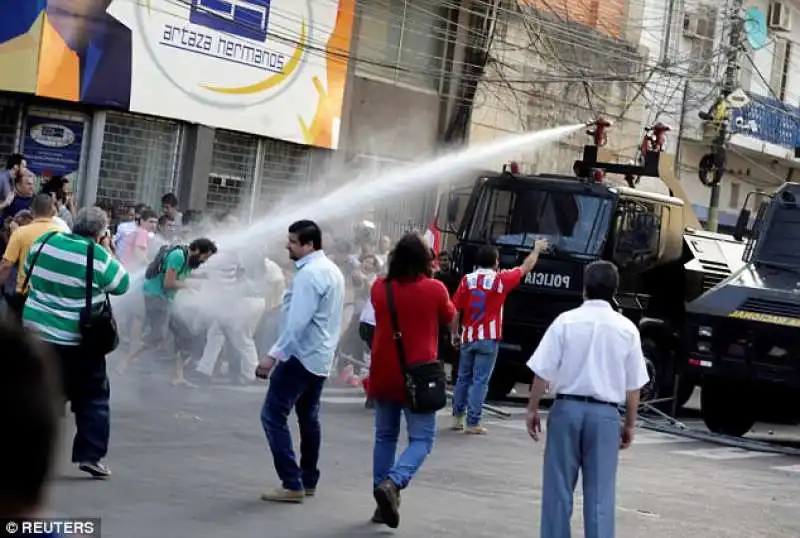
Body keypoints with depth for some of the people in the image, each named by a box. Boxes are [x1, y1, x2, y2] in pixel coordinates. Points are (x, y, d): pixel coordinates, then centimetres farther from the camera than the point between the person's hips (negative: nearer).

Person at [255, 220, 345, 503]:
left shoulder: (309, 274, -18)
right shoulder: (332, 270, 13)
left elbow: (298, 321, -26)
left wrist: (274, 355, -27)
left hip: (301, 355, -10)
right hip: (321, 357, 10)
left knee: (273, 415, -9)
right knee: (308, 418, 18)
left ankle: (292, 485, -13)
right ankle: (308, 480, 24)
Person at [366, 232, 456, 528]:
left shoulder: (380, 287, -1)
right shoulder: (435, 289, -9)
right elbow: (449, 318, 10)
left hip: (383, 373, 4)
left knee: (385, 436, 16)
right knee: (421, 439, 2)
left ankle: (384, 502, 15)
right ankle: (392, 483, -22)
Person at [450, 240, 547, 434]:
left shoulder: (467, 280, -1)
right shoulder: (501, 280, -6)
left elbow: (455, 309, -1)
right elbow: (526, 267, 7)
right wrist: (537, 249, 23)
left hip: (468, 337, 3)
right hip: (488, 339, -3)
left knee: (463, 378, 16)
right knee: (480, 381, -2)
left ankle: (457, 417, 21)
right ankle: (472, 423, -2)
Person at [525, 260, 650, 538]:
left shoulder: (566, 321, -5)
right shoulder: (627, 329, -1)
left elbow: (542, 372, -6)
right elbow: (633, 386, 3)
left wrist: (532, 409, 6)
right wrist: (630, 424, 14)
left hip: (567, 408, -1)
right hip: (605, 414, 1)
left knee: (558, 489, 9)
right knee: (600, 494, 5)